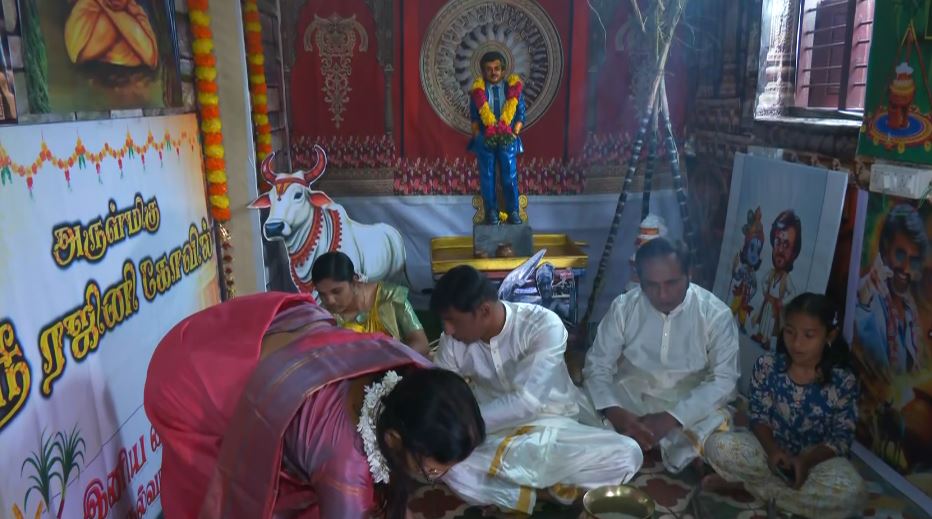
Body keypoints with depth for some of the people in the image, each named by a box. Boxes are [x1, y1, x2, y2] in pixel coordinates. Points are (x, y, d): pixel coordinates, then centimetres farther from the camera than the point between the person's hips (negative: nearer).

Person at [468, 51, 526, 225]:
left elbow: (521, 114, 5)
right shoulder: (478, 90, 3)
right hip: (484, 140, 0)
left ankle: (513, 211, 12)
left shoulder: (514, 88, 3)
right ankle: (491, 212, 13)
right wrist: (477, 135, -4)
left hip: (508, 140, 0)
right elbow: (474, 117, 7)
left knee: (510, 176, 1)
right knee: (487, 177, 3)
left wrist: (514, 133, -7)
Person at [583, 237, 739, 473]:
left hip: (690, 406, 0)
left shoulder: (716, 314, -14)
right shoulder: (623, 307, -11)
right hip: (629, 398, 0)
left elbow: (723, 380, -17)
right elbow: (597, 366, -11)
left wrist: (670, 418, -30)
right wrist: (615, 412, -31)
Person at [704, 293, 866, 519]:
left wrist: (806, 461, -26)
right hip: (771, 449, 0)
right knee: (718, 446, -27)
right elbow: (759, 416, -3)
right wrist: (772, 449, -23)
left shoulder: (843, 382, -12)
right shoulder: (767, 365, -9)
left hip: (818, 457, 1)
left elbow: (841, 438, -9)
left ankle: (749, 484, -18)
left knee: (850, 492, -34)